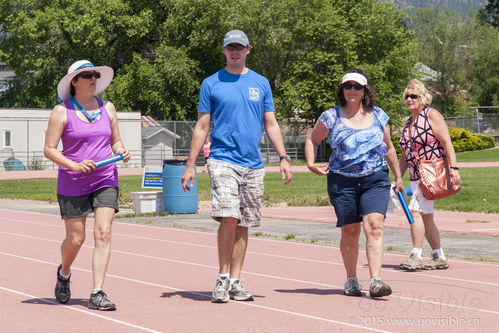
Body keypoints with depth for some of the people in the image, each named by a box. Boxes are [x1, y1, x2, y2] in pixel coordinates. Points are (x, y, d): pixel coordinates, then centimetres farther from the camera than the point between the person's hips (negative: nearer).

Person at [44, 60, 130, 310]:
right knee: (75, 239, 3)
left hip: (105, 180, 3)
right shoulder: (62, 111, -4)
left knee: (103, 234, -11)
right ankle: (64, 273, 37)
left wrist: (121, 152, -5)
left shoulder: (107, 108, 9)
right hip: (72, 184, -3)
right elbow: (49, 149, -6)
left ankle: (97, 294, -10)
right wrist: (75, 165, -19)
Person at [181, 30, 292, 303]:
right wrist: (190, 165, 0)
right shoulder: (211, 84, 5)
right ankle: (222, 278, -5)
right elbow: (201, 127, 6)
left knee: (243, 224, 5)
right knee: (229, 217, -17)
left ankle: (235, 282, 12)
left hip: (253, 164, 3)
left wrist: (283, 157, 3)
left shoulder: (261, 83, 13)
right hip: (223, 160, -3)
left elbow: (271, 124, 14)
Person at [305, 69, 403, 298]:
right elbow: (312, 140, 17)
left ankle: (375, 281, -20)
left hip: (376, 179, 1)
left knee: (374, 227, -15)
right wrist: (311, 163, 1)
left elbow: (389, 148, 22)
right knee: (350, 232, 4)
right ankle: (351, 280, 20)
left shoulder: (378, 116, 10)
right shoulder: (331, 117, 4)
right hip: (342, 181, 0)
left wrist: (398, 177, 26)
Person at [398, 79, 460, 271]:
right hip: (416, 176, 8)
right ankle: (439, 258, 15)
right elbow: (405, 155, 22)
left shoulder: (431, 115, -5)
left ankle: (416, 256, -16)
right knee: (426, 217, 7)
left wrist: (453, 168, -22)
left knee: (415, 210, -18)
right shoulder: (408, 123, 17)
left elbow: (447, 142, -12)